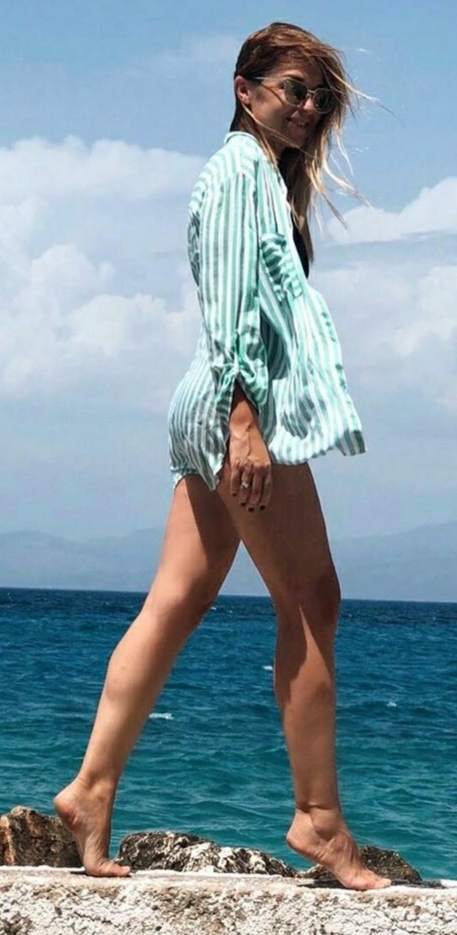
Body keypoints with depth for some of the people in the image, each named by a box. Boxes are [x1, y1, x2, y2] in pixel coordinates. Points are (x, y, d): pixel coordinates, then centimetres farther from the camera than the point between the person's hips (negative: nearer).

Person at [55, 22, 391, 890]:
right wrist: (245, 418, -22)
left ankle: (91, 790, 3)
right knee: (311, 604, -7)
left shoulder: (271, 179, 24)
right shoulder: (238, 171, -7)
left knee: (175, 606, 5)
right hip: (243, 402, -10)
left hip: (225, 416, 10)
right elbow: (228, 306, -15)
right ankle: (319, 818, -5)